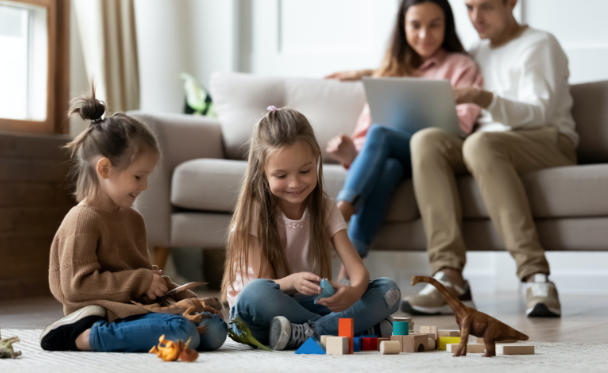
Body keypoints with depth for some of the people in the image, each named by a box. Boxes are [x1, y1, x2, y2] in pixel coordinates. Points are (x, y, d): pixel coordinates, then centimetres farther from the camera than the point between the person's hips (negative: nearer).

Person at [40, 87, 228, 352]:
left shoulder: (133, 219, 23)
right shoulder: (83, 220, -7)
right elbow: (76, 285, -16)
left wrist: (184, 299, 14)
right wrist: (140, 282, -13)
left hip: (137, 309, 9)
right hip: (107, 313, -9)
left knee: (215, 329, -6)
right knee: (180, 331, -31)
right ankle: (79, 336, -25)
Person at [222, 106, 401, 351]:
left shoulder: (325, 209, 1)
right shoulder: (255, 213, -8)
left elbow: (358, 269, -9)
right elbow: (263, 287, -13)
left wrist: (353, 292, -34)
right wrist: (292, 282, -37)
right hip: (264, 313, -3)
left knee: (389, 291, -15)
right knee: (256, 294, -39)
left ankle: (303, 334, -33)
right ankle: (365, 330, -31)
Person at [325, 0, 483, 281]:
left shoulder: (460, 66, 18)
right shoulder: (390, 71, 29)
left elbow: (461, 125, 0)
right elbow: (364, 129, 16)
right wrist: (353, 153, -7)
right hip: (389, 157, 3)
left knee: (380, 135, -33)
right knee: (388, 168, -36)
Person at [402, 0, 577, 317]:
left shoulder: (539, 45, 5)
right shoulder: (477, 54, 26)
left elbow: (540, 113, -10)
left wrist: (486, 100, -27)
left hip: (549, 143, -6)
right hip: (490, 146, 6)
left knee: (480, 143, -39)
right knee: (426, 140, -25)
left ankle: (536, 276, -46)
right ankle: (449, 274, -39)